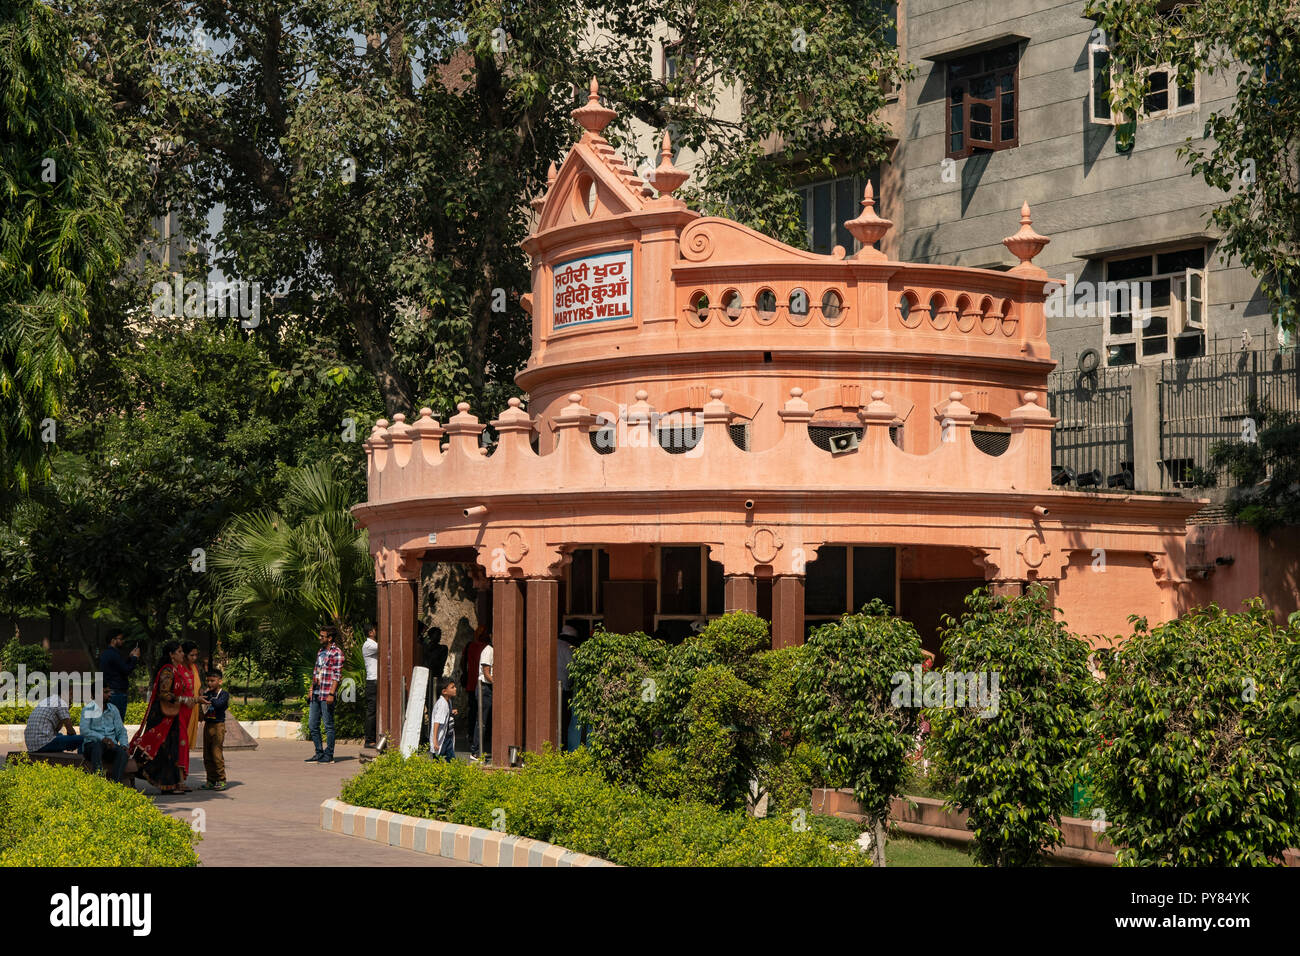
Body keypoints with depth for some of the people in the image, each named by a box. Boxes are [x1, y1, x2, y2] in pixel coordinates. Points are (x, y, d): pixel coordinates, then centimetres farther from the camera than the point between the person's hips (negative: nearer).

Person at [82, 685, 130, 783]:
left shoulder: (113, 709, 17)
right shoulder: (88, 709, 2)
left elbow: (121, 730, 14)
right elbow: (84, 730, -12)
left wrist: (124, 745, -6)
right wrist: (102, 738, -26)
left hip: (111, 745, 4)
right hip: (92, 744, -3)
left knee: (123, 752, -29)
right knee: (97, 745, -38)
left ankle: (115, 783, -43)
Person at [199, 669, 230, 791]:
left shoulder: (224, 694, -6)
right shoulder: (207, 693, 12)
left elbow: (218, 703, -24)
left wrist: (208, 701, -36)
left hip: (218, 725, -6)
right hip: (207, 725, 6)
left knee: (217, 754, -8)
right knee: (207, 755, 8)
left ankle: (221, 781, -2)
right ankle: (211, 781, 15)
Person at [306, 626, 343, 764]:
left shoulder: (336, 653, -8)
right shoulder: (320, 652, 17)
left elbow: (337, 675, -13)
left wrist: (331, 694, -18)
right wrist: (312, 688, 14)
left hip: (326, 695, -8)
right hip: (316, 694, 8)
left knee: (329, 725, -1)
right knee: (312, 725, 9)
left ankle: (329, 755, 4)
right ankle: (319, 753, 17)